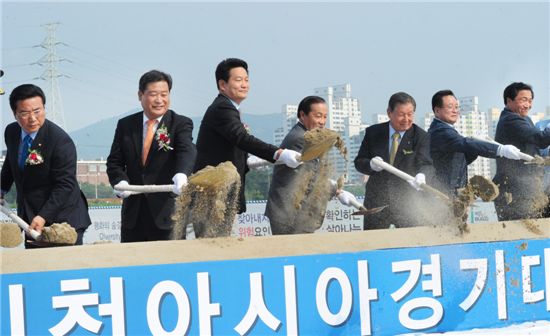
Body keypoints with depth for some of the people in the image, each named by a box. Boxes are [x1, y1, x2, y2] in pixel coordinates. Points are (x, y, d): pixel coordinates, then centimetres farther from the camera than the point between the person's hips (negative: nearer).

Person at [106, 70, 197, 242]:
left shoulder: (181, 124, -1)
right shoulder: (125, 125, 10)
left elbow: (187, 152, -19)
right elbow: (114, 162, 10)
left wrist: (181, 175, -41)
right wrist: (120, 182, -12)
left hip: (167, 213, -3)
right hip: (133, 214, 3)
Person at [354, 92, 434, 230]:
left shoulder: (421, 137, -3)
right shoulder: (373, 133, 3)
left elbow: (426, 164, -13)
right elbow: (359, 162, 6)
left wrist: (422, 175, -38)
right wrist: (371, 165, -18)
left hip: (408, 203, -2)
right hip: (376, 201, 2)